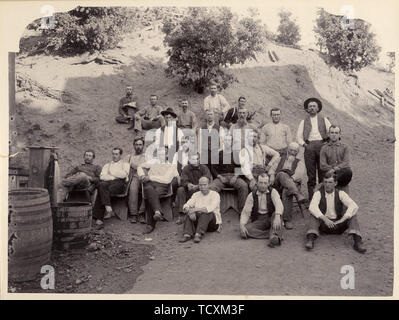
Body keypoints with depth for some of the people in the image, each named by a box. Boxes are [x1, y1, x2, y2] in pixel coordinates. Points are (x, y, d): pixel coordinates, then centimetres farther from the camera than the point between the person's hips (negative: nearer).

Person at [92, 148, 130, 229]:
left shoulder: (125, 164, 23)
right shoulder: (107, 165, 34)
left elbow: (124, 175, 0)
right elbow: (102, 176, 13)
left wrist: (111, 172, 8)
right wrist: (114, 177, -2)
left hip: (119, 183, -3)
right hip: (107, 182, 3)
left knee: (101, 192, -33)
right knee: (101, 185, -37)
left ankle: (99, 219, -37)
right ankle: (108, 209, -45)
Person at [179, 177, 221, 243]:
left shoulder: (215, 194, -5)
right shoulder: (196, 195, 9)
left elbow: (210, 208, -24)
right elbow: (186, 205, -5)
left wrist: (195, 209, -33)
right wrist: (189, 211, -29)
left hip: (213, 223, -3)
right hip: (198, 220, 4)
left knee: (207, 213, -33)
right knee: (190, 213, -24)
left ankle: (199, 234, -48)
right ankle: (187, 234, -40)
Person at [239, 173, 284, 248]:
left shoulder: (273, 192, -2)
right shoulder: (252, 195, 3)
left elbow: (279, 204, -22)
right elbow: (245, 212, 1)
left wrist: (277, 217, -43)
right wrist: (241, 225, -19)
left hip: (270, 219, -1)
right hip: (258, 221, 2)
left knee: (276, 214, -33)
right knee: (244, 231, -28)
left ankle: (274, 237, -50)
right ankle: (276, 234, -29)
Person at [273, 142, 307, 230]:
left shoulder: (299, 162, 23)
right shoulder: (281, 159, 28)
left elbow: (299, 174, 2)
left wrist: (290, 179, -17)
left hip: (293, 183, -1)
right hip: (279, 183, 1)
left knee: (286, 191, -38)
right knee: (282, 175, -36)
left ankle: (287, 220, -41)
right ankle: (298, 194, -61)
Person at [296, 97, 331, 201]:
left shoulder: (324, 120, 17)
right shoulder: (304, 122, 16)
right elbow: (299, 136, 11)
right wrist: (304, 144, -3)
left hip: (322, 145, 0)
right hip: (309, 147, 0)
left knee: (323, 173, -3)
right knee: (311, 175, -1)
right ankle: (311, 199, 1)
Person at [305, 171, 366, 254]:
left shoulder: (340, 193, -5)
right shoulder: (318, 193, -7)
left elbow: (354, 206, -20)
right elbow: (312, 207, -25)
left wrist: (342, 220, -33)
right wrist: (324, 219, -39)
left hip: (338, 224, 1)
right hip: (323, 224, -1)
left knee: (352, 214, -22)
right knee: (314, 214, -28)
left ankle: (357, 241, -33)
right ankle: (310, 239, -41)